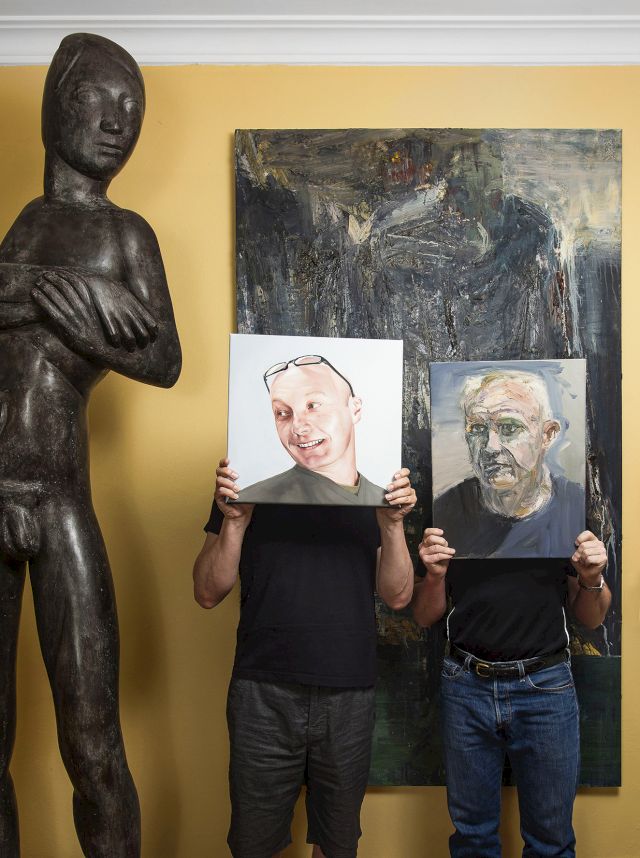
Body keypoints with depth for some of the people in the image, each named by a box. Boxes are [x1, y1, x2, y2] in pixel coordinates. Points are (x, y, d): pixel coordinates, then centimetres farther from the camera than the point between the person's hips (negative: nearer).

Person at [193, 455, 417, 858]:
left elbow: (398, 595, 0)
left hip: (350, 695, 1)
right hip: (264, 693, -1)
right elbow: (208, 593, -3)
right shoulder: (246, 486, 1)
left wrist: (393, 523, -15)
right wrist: (234, 521, -18)